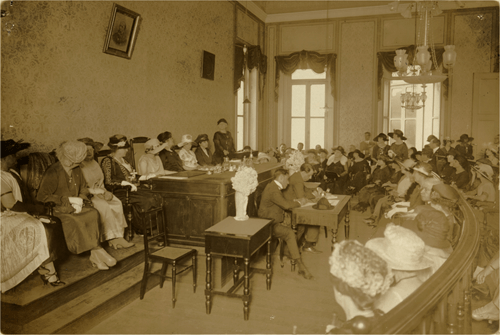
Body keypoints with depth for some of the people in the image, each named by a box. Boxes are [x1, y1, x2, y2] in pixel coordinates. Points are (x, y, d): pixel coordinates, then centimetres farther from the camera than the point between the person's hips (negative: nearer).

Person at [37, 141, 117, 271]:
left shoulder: (77, 170, 11)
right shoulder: (53, 172, -10)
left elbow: (84, 188, 20)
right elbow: (42, 197, -15)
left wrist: (80, 200, -4)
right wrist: (68, 199, -18)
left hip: (75, 207, 5)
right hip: (58, 209, -5)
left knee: (93, 214, -25)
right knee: (74, 221, -35)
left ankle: (95, 255, -27)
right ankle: (97, 250, -24)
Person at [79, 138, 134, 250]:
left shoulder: (95, 164, 15)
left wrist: (104, 192, -3)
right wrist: (100, 192, -14)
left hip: (99, 193, 7)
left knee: (117, 203, -17)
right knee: (104, 206, -31)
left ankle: (116, 237, -19)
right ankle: (114, 238, -21)